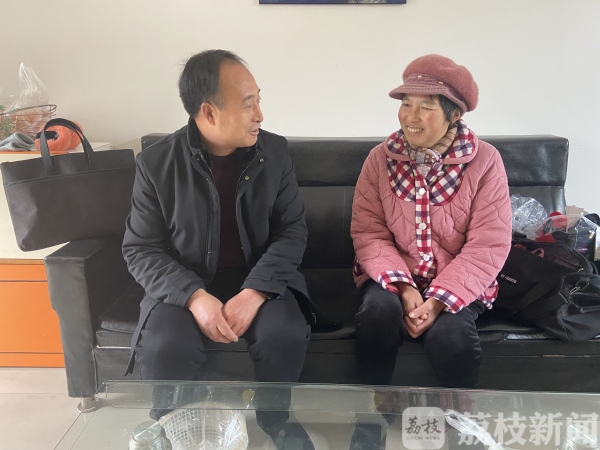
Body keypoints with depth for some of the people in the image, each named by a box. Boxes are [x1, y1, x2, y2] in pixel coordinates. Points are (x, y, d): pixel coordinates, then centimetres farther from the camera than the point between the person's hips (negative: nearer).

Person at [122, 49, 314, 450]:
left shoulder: (275, 152, -4)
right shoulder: (156, 163, -8)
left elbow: (293, 229, -4)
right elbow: (141, 249, -6)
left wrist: (256, 290, -20)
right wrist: (194, 297, -23)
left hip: (259, 279, 2)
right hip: (184, 286, -1)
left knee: (286, 335, -26)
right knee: (165, 350, -29)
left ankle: (274, 417, 8)